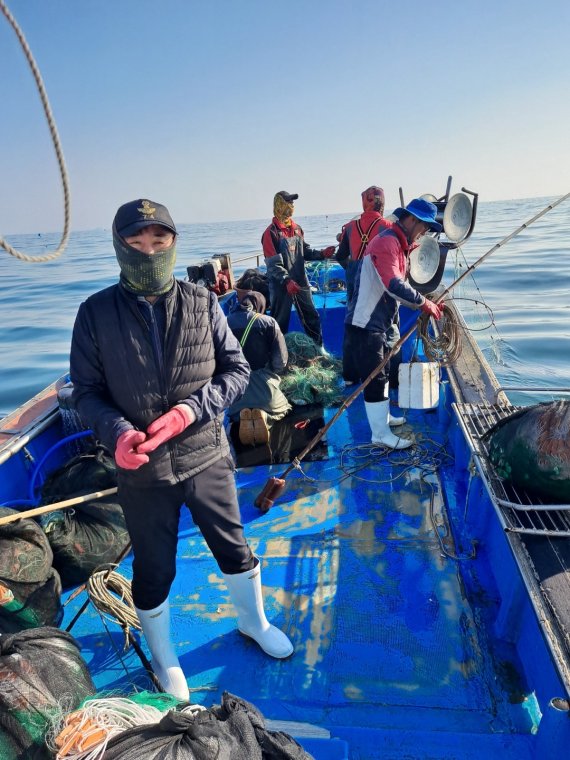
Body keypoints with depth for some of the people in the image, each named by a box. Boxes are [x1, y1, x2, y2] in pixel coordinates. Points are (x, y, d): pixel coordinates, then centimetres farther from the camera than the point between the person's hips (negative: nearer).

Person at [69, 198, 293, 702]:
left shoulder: (202, 303, -7)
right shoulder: (96, 313, -8)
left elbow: (237, 369, -4)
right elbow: (87, 391, -4)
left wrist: (189, 410, -19)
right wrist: (118, 432, -24)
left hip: (207, 457, 1)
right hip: (142, 469, 0)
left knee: (233, 548, 19)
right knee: (154, 571, 17)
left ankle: (254, 622, 51)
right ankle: (165, 662, 46)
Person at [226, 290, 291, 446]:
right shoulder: (268, 322, -6)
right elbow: (281, 359, -9)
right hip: (262, 381, -2)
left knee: (234, 411, 35)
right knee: (280, 408, 29)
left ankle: (242, 415, -6)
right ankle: (263, 415, -9)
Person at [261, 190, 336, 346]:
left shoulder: (296, 228, 9)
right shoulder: (271, 232, -12)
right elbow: (273, 264, -17)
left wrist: (321, 254, -2)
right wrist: (287, 281, -28)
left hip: (301, 282, 6)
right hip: (281, 286, -6)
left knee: (311, 317, 13)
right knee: (280, 322, 4)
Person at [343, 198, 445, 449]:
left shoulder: (399, 245, 16)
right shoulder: (386, 242, -17)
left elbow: (398, 288, 17)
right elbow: (393, 285, -30)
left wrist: (427, 303, 6)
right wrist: (423, 302, -21)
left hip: (380, 323, 11)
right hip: (365, 324, -11)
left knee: (381, 373, 21)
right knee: (375, 377, -3)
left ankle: (382, 417, 38)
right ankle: (380, 434, 7)